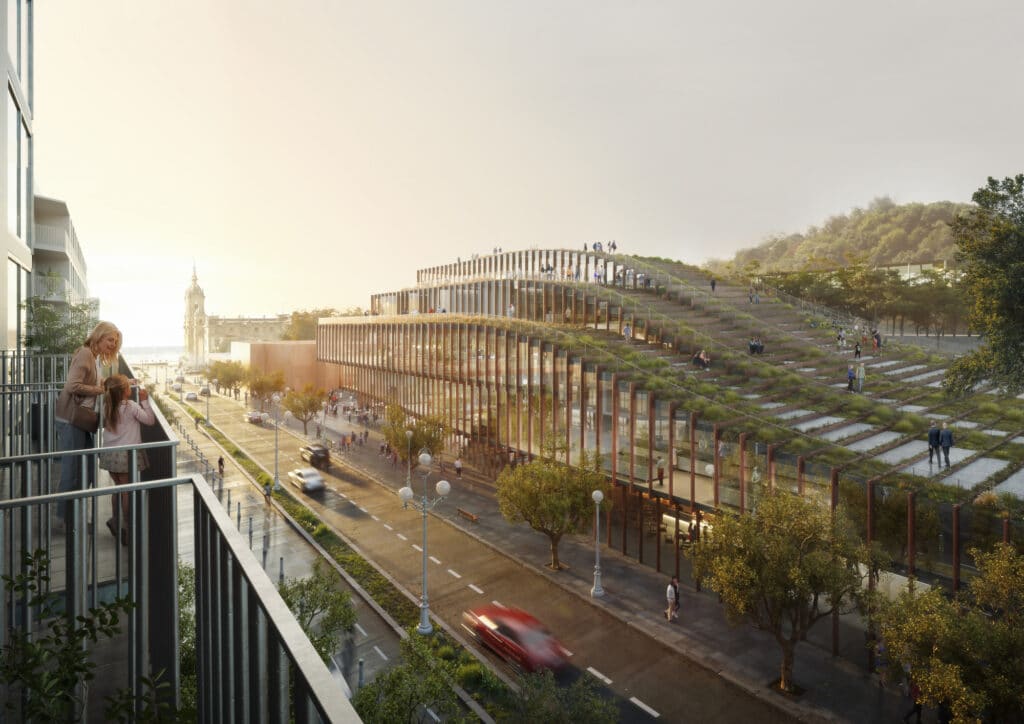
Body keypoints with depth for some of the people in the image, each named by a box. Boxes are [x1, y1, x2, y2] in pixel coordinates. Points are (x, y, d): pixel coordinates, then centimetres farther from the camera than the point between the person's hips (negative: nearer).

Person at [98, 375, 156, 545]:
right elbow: (150, 420, -8)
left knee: (118, 487, 20)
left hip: (110, 453, 6)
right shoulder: (131, 406, -15)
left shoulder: (107, 406, 0)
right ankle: (126, 528, 12)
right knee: (128, 490, 4)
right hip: (126, 454, -5)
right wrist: (144, 401, -4)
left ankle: (115, 521, 29)